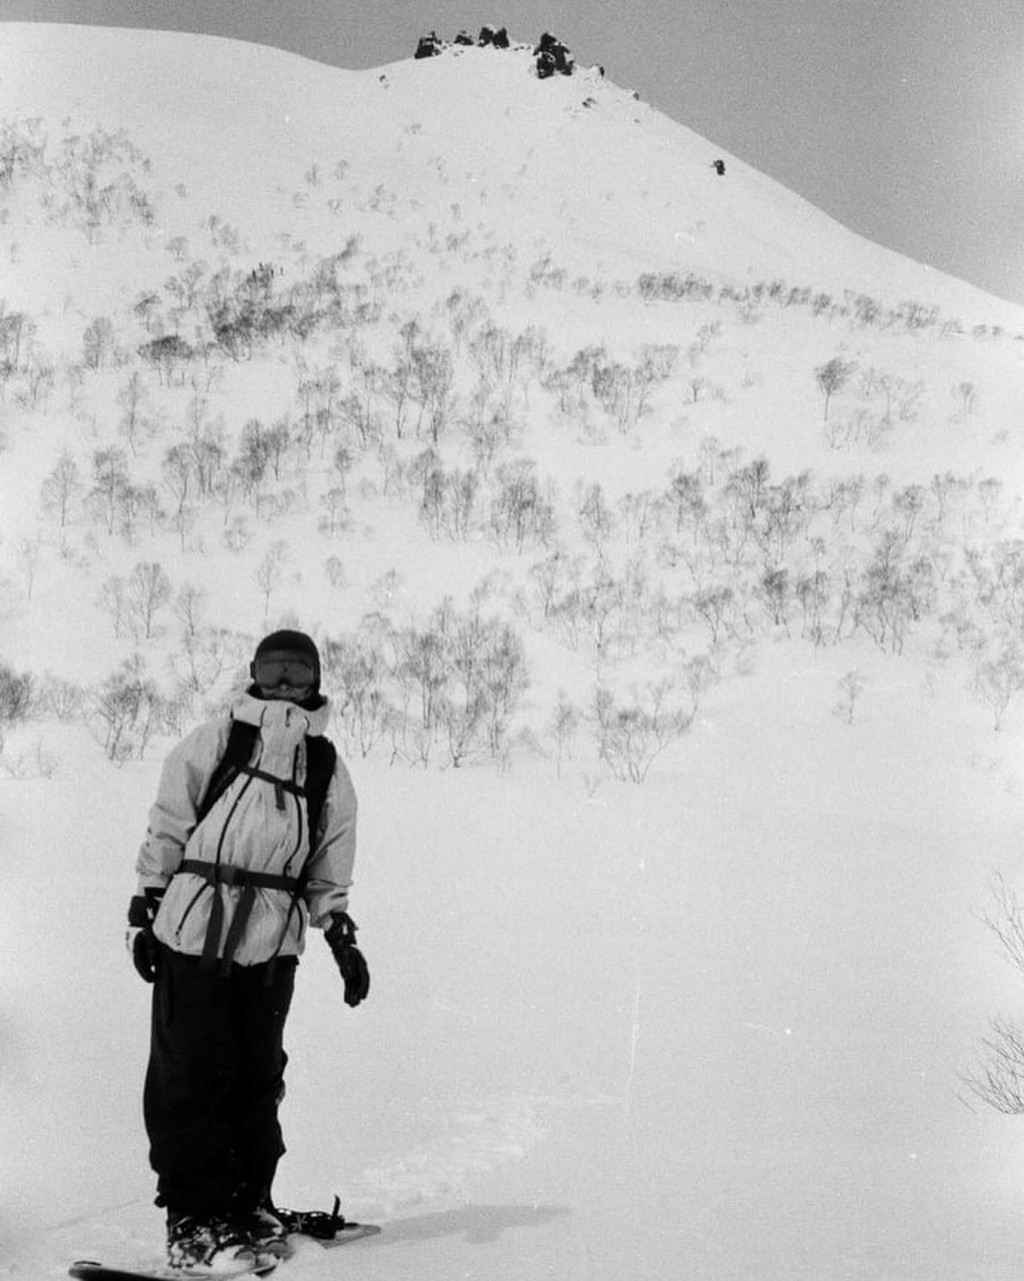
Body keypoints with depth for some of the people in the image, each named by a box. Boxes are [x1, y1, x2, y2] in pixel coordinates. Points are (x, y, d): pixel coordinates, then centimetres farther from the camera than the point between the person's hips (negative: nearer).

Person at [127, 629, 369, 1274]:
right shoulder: (215, 741, 6)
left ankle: (249, 1205, 17)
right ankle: (192, 1216, 5)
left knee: (258, 1075, 5)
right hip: (193, 929, -2)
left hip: (273, 943, 2)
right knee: (191, 1074, -1)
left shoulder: (327, 764, 13)